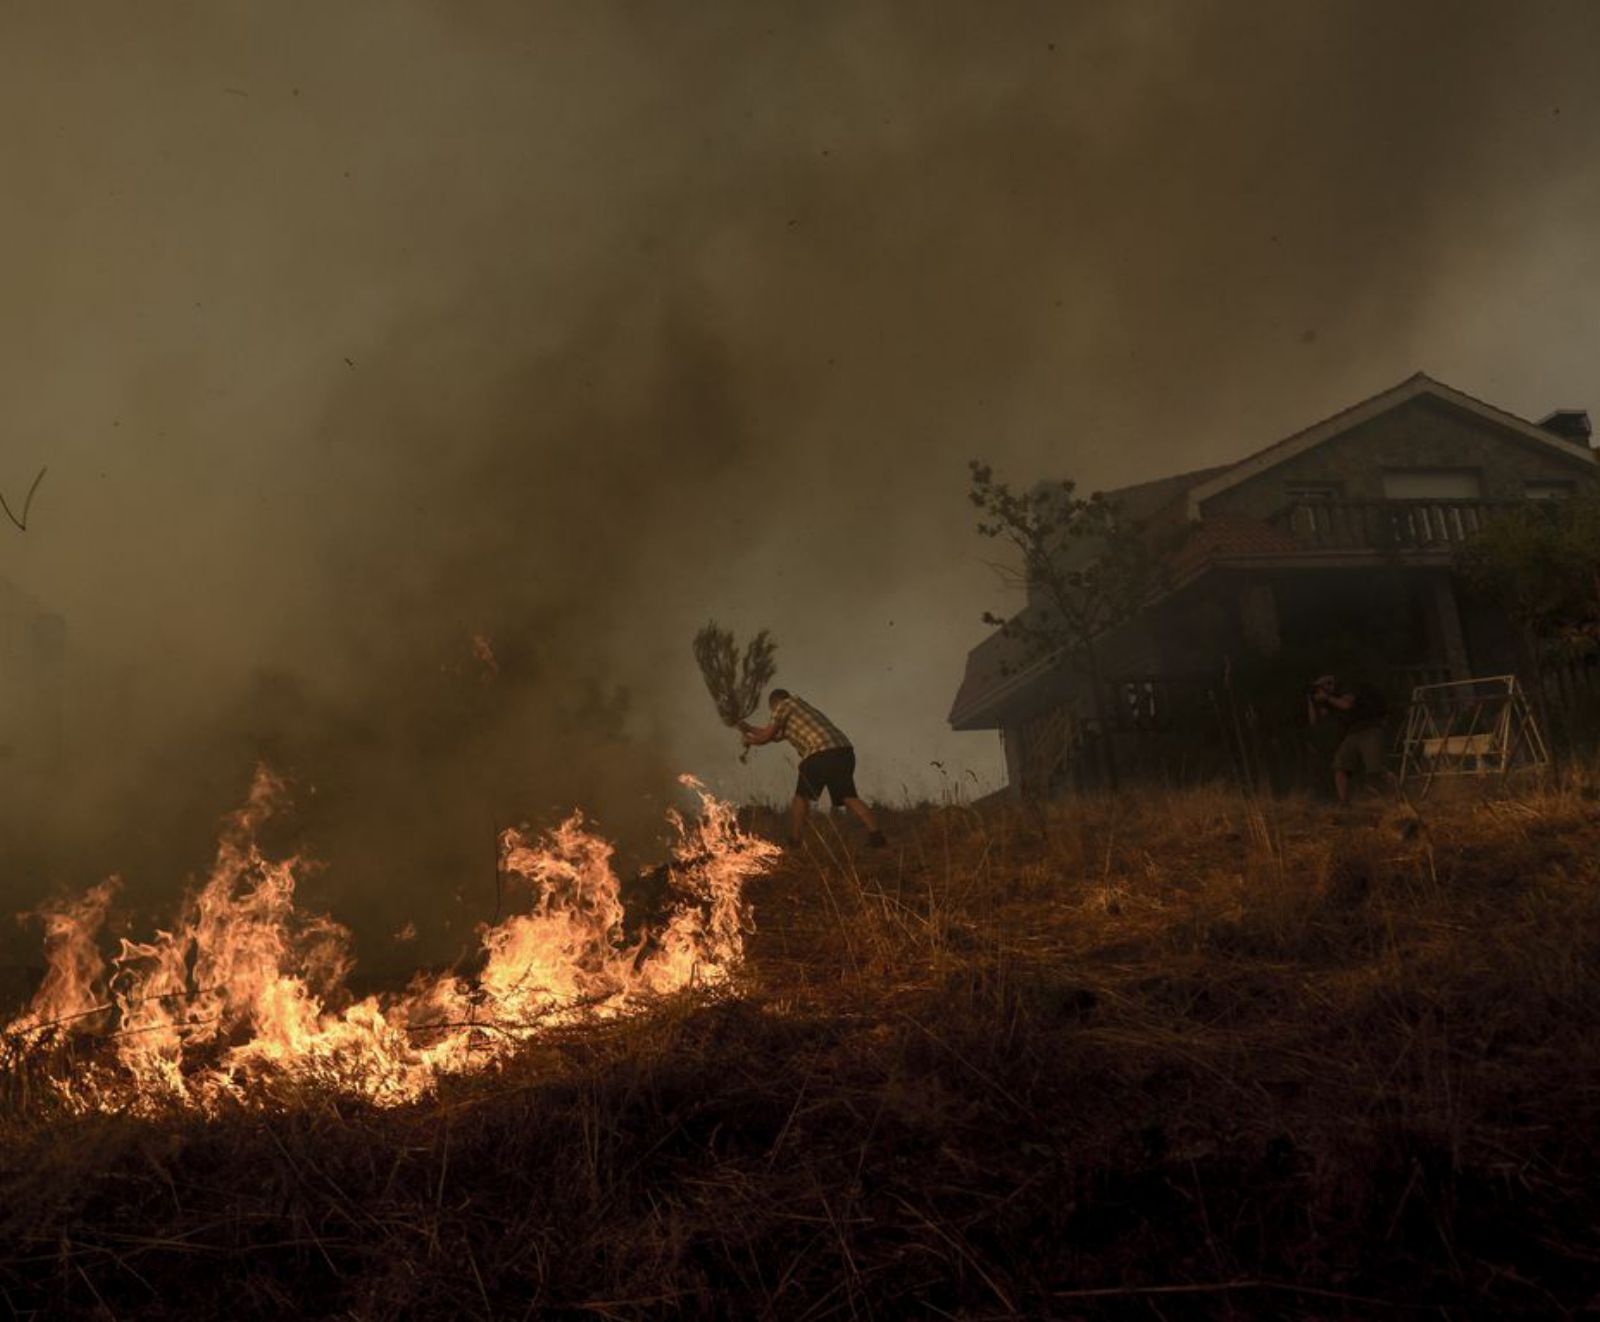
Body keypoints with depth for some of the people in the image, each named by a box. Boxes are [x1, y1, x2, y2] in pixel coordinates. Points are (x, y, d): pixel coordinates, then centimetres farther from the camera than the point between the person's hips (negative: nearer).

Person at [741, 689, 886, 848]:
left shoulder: (784, 705, 12)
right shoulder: (801, 707, 36)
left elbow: (765, 736, 13)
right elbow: (775, 734, 44)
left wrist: (748, 739, 33)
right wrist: (749, 728, 54)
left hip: (822, 752, -7)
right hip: (844, 751, 7)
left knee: (802, 797, 7)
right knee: (849, 797, 6)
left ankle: (794, 841, 6)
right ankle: (875, 835, -7)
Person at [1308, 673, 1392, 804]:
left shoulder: (1347, 690, -3)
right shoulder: (1330, 703, 16)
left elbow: (1347, 705, -23)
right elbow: (1314, 720, 13)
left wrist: (1327, 698, -15)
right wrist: (1311, 702, 3)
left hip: (1369, 732, -6)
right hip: (1351, 736, 6)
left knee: (1376, 769, -20)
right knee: (1339, 768, -13)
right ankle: (1344, 804, -15)